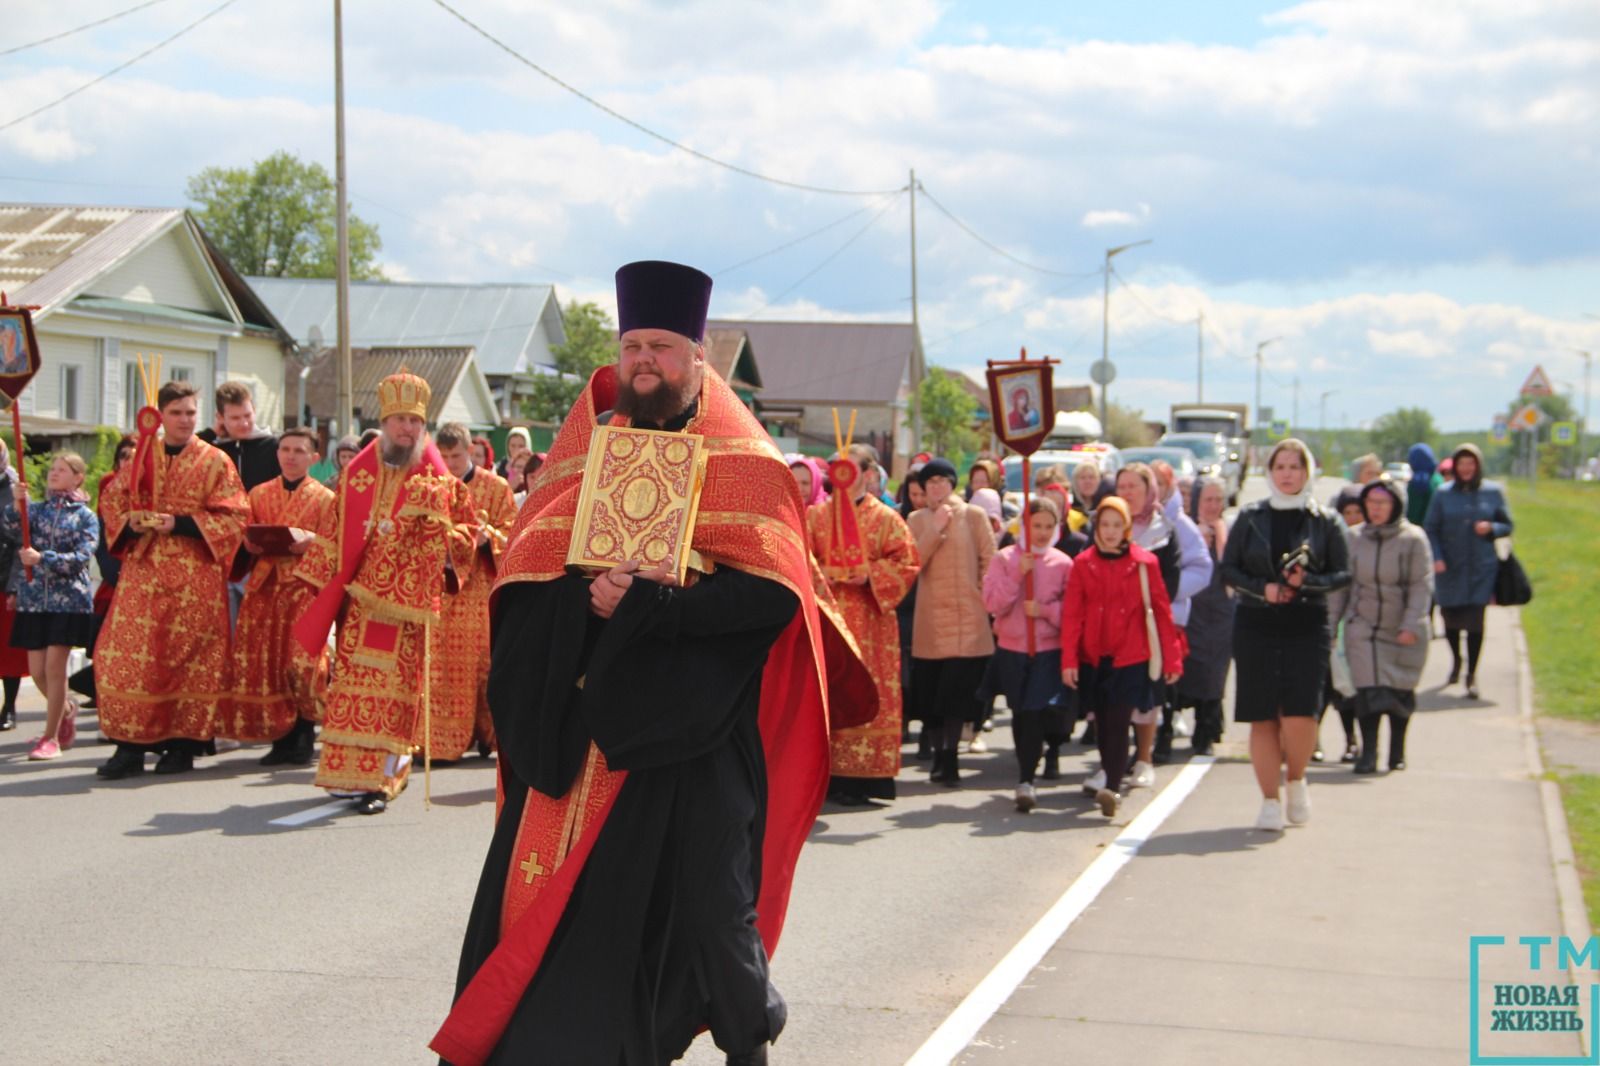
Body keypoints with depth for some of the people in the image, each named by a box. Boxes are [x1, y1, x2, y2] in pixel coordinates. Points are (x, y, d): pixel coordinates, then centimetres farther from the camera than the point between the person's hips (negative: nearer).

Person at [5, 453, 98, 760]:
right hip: (33, 599, 4)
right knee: (37, 670, 5)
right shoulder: (37, 510, 11)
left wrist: (42, 558, -23)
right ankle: (66, 711, 33)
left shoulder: (85, 517, 1)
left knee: (55, 666, -6)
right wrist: (17, 503, -25)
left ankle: (51, 737, 3)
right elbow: (13, 529, -7)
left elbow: (80, 558, -11)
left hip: (69, 600, -4)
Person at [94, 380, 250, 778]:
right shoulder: (142, 457, 12)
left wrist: (179, 524, -14)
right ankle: (132, 745, -1)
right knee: (126, 653, -5)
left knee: (190, 655, -1)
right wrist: (129, 520, -5)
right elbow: (111, 499, 18)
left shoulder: (215, 461, 2)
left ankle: (183, 745, 9)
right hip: (142, 570, 3)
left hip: (194, 574, -3)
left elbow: (234, 517, -4)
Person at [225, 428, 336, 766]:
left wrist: (308, 541, -16)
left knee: (302, 660, -14)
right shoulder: (259, 494, 16)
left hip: (304, 588, -3)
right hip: (265, 586, 3)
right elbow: (246, 539, 16)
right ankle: (280, 738, 6)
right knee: (264, 661, -3)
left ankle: (303, 738, -4)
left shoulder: (325, 498, 7)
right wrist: (257, 543, -6)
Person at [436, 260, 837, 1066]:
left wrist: (645, 603, -20)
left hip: (692, 728, -3)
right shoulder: (584, 448, 12)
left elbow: (771, 592, -13)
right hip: (581, 722, 4)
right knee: (552, 901, 0)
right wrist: (591, 593, -13)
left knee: (705, 908, -1)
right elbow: (522, 576, 7)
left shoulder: (745, 465, 0)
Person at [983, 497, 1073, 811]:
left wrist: (1045, 610, -16)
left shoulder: (1063, 563, 1)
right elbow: (992, 603, -7)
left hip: (1049, 649, -1)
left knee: (1036, 715, -14)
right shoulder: (1005, 558, 2)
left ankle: (1026, 782, -12)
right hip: (1012, 647, 2)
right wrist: (1018, 575, -15)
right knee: (1020, 714, 10)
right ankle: (1027, 777, 27)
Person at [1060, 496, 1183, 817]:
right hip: (1093, 658, 2)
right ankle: (1109, 778, 23)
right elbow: (1072, 614, 1)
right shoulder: (1083, 563, 4)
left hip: (1130, 657, -2)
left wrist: (1172, 658, 1)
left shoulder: (1145, 563, 0)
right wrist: (1069, 659, -5)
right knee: (1103, 723, 9)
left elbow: (1161, 611, 2)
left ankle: (1111, 789, -17)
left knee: (1118, 723, -12)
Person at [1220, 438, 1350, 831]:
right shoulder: (1250, 518, 7)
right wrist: (1262, 588, -11)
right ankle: (1270, 801, 10)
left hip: (1308, 626, -1)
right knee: (1263, 717, 1)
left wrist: (1307, 582, -14)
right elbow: (1228, 569, 6)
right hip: (1256, 625, 1)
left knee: (1299, 715, -12)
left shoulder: (1325, 521, 5)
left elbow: (1343, 573, 4)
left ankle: (1296, 780, 16)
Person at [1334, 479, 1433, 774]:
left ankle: (1397, 751, 26)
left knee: (1401, 692, 10)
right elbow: (1342, 583, 9)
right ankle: (1368, 753, -5)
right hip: (1363, 629, 1)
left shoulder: (1413, 539, -6)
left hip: (1403, 632, -1)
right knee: (1368, 691, -9)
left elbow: (1422, 586, -9)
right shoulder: (1355, 539, 3)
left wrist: (1412, 625, -17)